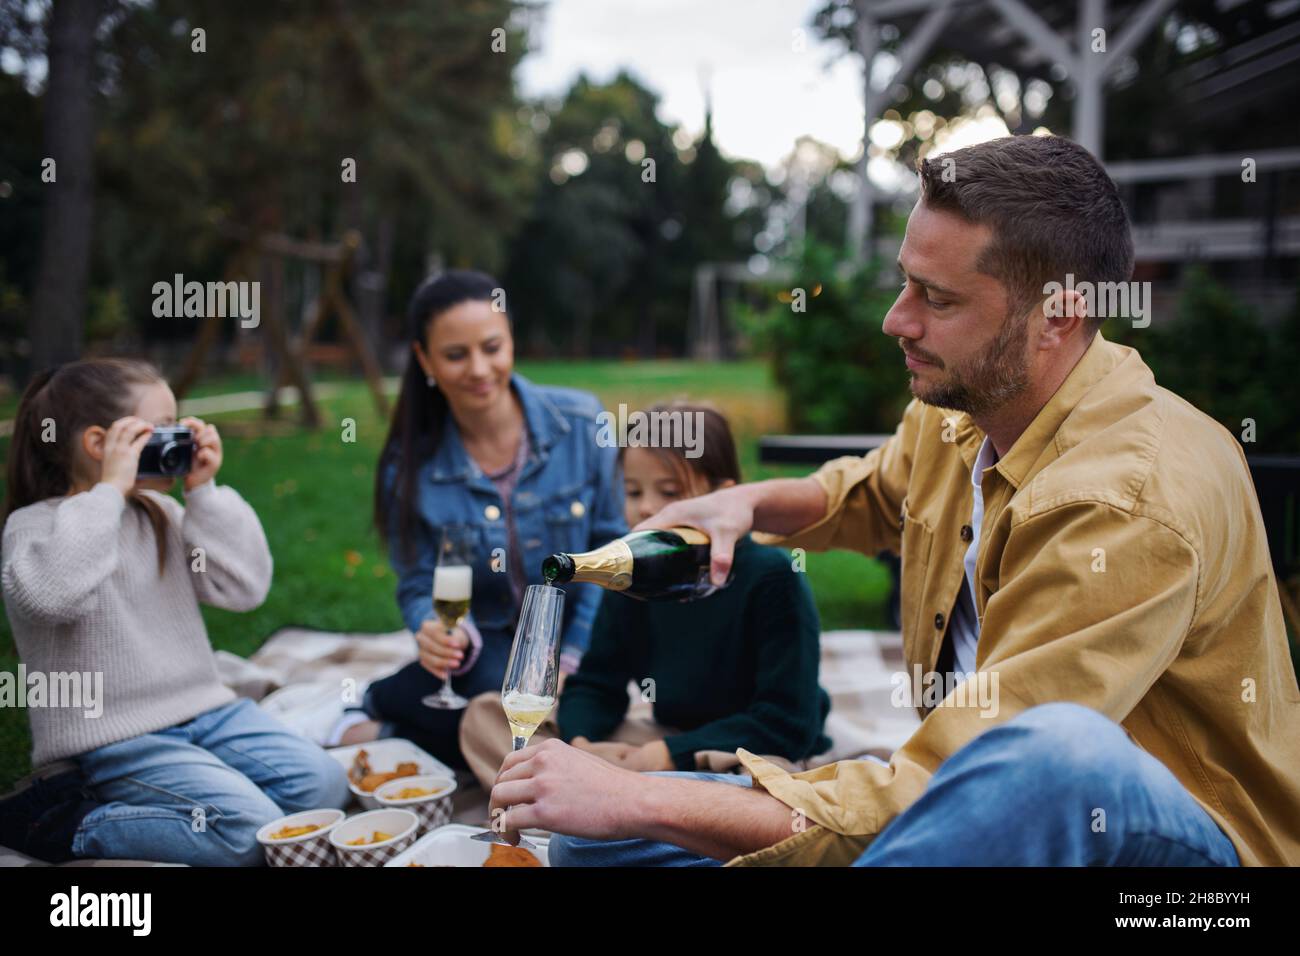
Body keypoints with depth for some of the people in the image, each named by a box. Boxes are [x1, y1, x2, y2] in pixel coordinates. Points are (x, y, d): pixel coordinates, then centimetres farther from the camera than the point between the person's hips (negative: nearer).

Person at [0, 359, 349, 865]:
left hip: (204, 710, 7)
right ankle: (67, 819, -6)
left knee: (322, 784, -7)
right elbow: (49, 595, -32)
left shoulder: (160, 514, 12)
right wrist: (108, 490, -25)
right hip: (112, 741, -7)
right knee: (250, 829, -22)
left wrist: (204, 493, -2)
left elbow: (245, 587, 4)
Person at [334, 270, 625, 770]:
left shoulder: (580, 422, -10)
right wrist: (441, 631, -26)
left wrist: (573, 659, -12)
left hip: (574, 631, 2)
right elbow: (420, 588, -2)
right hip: (488, 641, -2)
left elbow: (611, 551, -4)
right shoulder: (410, 465, -8)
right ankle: (385, 703, -1)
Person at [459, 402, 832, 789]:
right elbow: (595, 685, 4)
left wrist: (671, 753, -23)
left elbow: (788, 723, -20)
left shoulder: (771, 578, -18)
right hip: (661, 742, 6)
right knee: (486, 715, -4)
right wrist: (579, 743, -18)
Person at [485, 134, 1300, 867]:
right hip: (976, 801, 6)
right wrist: (749, 502, 2)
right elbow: (873, 491, 23)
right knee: (594, 835, -5)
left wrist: (639, 800, -28)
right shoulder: (957, 412, -2)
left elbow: (938, 793, -31)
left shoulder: (1133, 503, -28)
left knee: (1057, 751, -44)